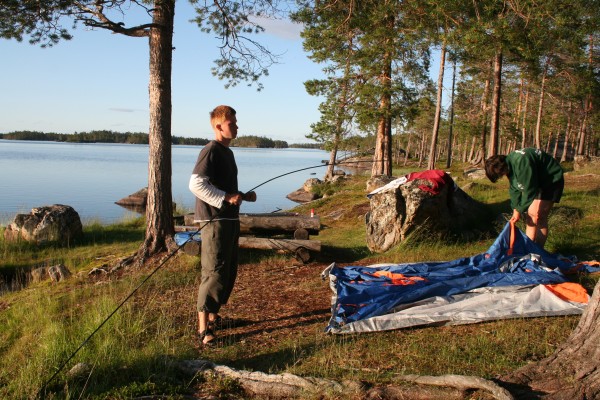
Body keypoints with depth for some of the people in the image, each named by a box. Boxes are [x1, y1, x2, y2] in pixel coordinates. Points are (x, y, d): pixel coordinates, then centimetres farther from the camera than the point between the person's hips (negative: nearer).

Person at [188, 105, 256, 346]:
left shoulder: (227, 152, 18)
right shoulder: (211, 150, -12)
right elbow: (196, 184, -21)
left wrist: (244, 196, 12)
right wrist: (226, 198, -22)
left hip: (230, 220, 10)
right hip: (214, 220, -10)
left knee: (229, 271, 15)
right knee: (214, 272, -9)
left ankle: (213, 316, 29)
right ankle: (203, 328, -2)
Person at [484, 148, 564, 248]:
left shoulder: (521, 163, -33)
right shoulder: (510, 164, -3)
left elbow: (529, 190, -28)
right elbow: (514, 189, 1)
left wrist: (519, 210, -17)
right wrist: (516, 209, -8)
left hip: (552, 181, -9)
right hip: (538, 182, 9)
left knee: (537, 216, -14)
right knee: (529, 215, 6)